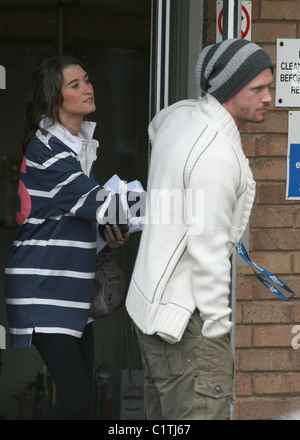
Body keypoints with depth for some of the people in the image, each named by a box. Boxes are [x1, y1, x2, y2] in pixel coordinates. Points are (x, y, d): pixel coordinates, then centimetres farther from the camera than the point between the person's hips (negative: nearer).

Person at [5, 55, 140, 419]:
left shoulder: (85, 141, 13)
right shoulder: (47, 150, -16)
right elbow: (96, 202, -21)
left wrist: (109, 229, 1)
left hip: (75, 287, 9)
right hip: (45, 290, -9)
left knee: (81, 395, 7)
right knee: (75, 400, -15)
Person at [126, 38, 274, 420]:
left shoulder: (180, 114, 5)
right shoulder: (217, 155, -23)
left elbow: (156, 128, 32)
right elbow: (207, 249, -23)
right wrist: (217, 327, -16)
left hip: (149, 299, 10)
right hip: (185, 317, -10)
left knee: (165, 414, 16)